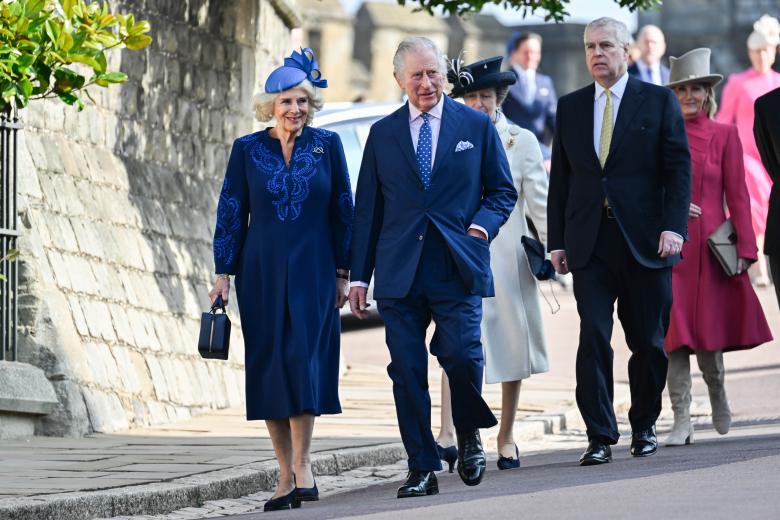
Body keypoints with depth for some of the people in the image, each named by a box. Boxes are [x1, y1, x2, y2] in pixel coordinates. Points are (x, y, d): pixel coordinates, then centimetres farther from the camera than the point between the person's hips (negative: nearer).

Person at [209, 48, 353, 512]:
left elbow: (343, 212, 5)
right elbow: (231, 213, 5)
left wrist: (343, 272, 2)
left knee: (302, 359, -13)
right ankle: (287, 474, 5)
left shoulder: (327, 145, 3)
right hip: (262, 273, 1)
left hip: (312, 271, -1)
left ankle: (302, 465, -10)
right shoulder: (248, 150, 3)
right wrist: (224, 273, 1)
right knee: (269, 366, 0)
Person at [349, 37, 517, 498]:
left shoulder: (477, 126, 8)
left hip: (457, 269, -2)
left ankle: (469, 434, 14)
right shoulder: (383, 134, 11)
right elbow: (367, 209, 12)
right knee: (407, 371, -2)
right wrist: (360, 275, 8)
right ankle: (422, 469, 5)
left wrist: (482, 226, -7)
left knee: (461, 354, -15)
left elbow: (503, 191, 13)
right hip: (400, 272, 2)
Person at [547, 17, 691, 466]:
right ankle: (600, 437, -8)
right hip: (590, 244, 2)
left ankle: (644, 426, 21)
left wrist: (674, 226, -13)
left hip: (645, 242, -2)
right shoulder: (570, 107, 12)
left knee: (649, 343, 5)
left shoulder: (659, 101, 4)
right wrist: (557, 240, 6)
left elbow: (679, 168, -1)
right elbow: (561, 177, 13)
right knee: (593, 338, -9)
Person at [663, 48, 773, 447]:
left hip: (709, 244, -1)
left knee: (709, 327, -1)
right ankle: (682, 421, -3)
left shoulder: (724, 135, 4)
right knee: (675, 329, -6)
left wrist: (745, 247, -3)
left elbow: (737, 194, 2)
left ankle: (718, 394, 29)